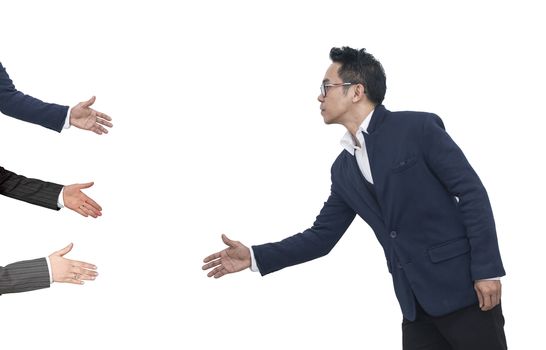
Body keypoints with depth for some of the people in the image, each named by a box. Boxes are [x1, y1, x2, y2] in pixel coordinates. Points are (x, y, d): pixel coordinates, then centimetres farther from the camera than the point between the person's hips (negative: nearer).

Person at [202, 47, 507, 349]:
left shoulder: (419, 128, -8)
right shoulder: (344, 169, 12)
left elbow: (472, 192, -10)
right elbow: (322, 236, 16)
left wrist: (487, 269, -15)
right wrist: (254, 257, 8)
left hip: (460, 287, -6)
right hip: (416, 303, 6)